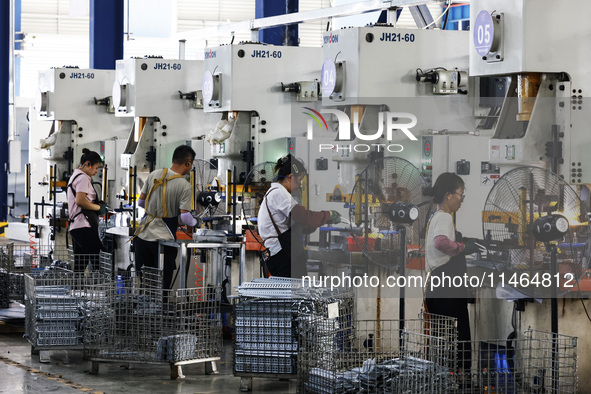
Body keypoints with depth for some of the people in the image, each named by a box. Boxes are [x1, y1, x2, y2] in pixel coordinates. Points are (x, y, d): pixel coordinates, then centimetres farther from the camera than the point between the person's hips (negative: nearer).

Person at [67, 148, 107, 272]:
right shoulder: (83, 178, -8)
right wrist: (98, 207, -10)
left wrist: (97, 204, 18)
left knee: (79, 265, 7)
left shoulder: (75, 176, 25)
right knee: (96, 262, -14)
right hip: (84, 227, -11)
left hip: (74, 226, 11)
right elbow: (80, 200, -20)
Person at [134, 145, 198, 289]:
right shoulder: (184, 186, -11)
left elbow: (140, 202, 11)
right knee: (163, 284, 3)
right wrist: (195, 222, 7)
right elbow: (185, 218, -14)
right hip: (163, 237, -5)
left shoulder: (154, 174, 4)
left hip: (142, 235, 5)